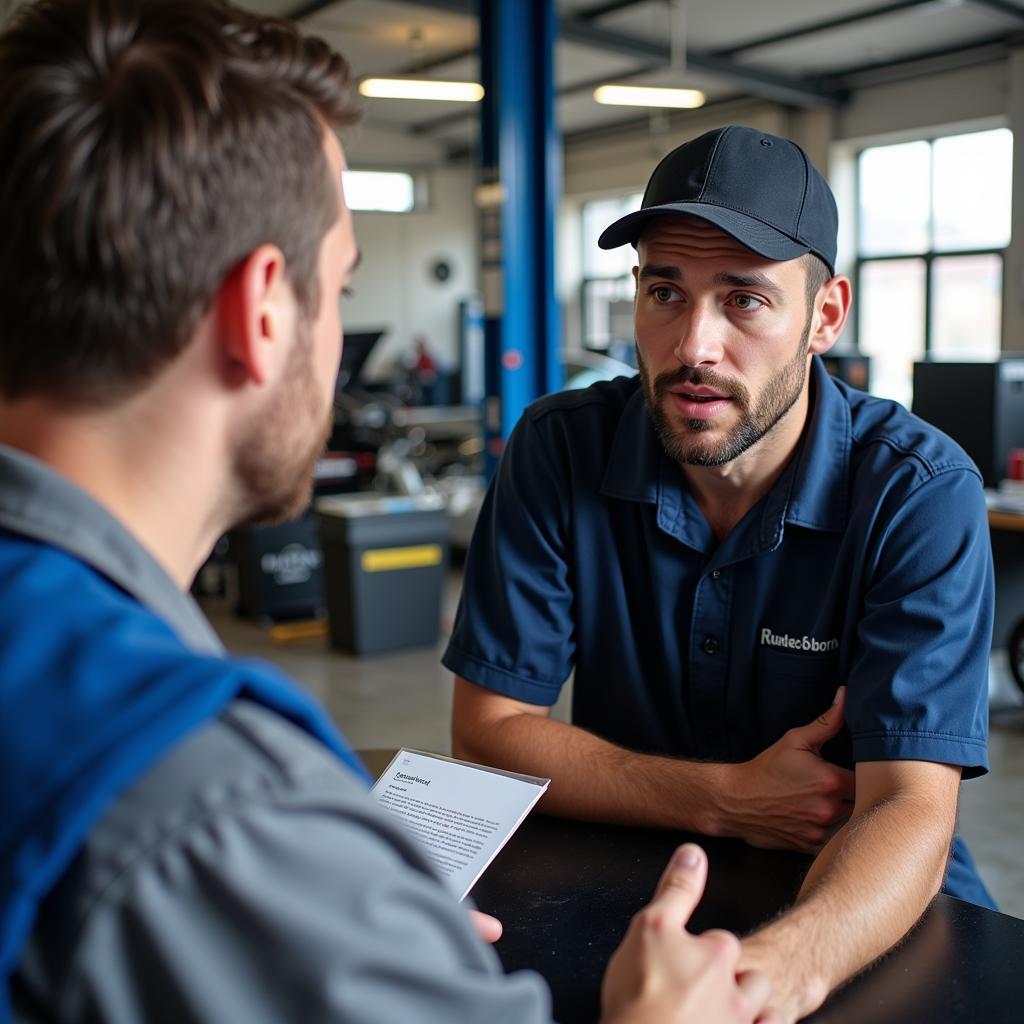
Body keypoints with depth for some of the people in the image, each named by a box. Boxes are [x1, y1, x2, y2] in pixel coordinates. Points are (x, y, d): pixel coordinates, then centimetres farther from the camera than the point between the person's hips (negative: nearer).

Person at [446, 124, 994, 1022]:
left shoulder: (920, 490, -15)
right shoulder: (562, 451, -9)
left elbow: (909, 810, -22)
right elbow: (487, 728, -8)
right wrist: (727, 801, -16)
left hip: (865, 911, 1)